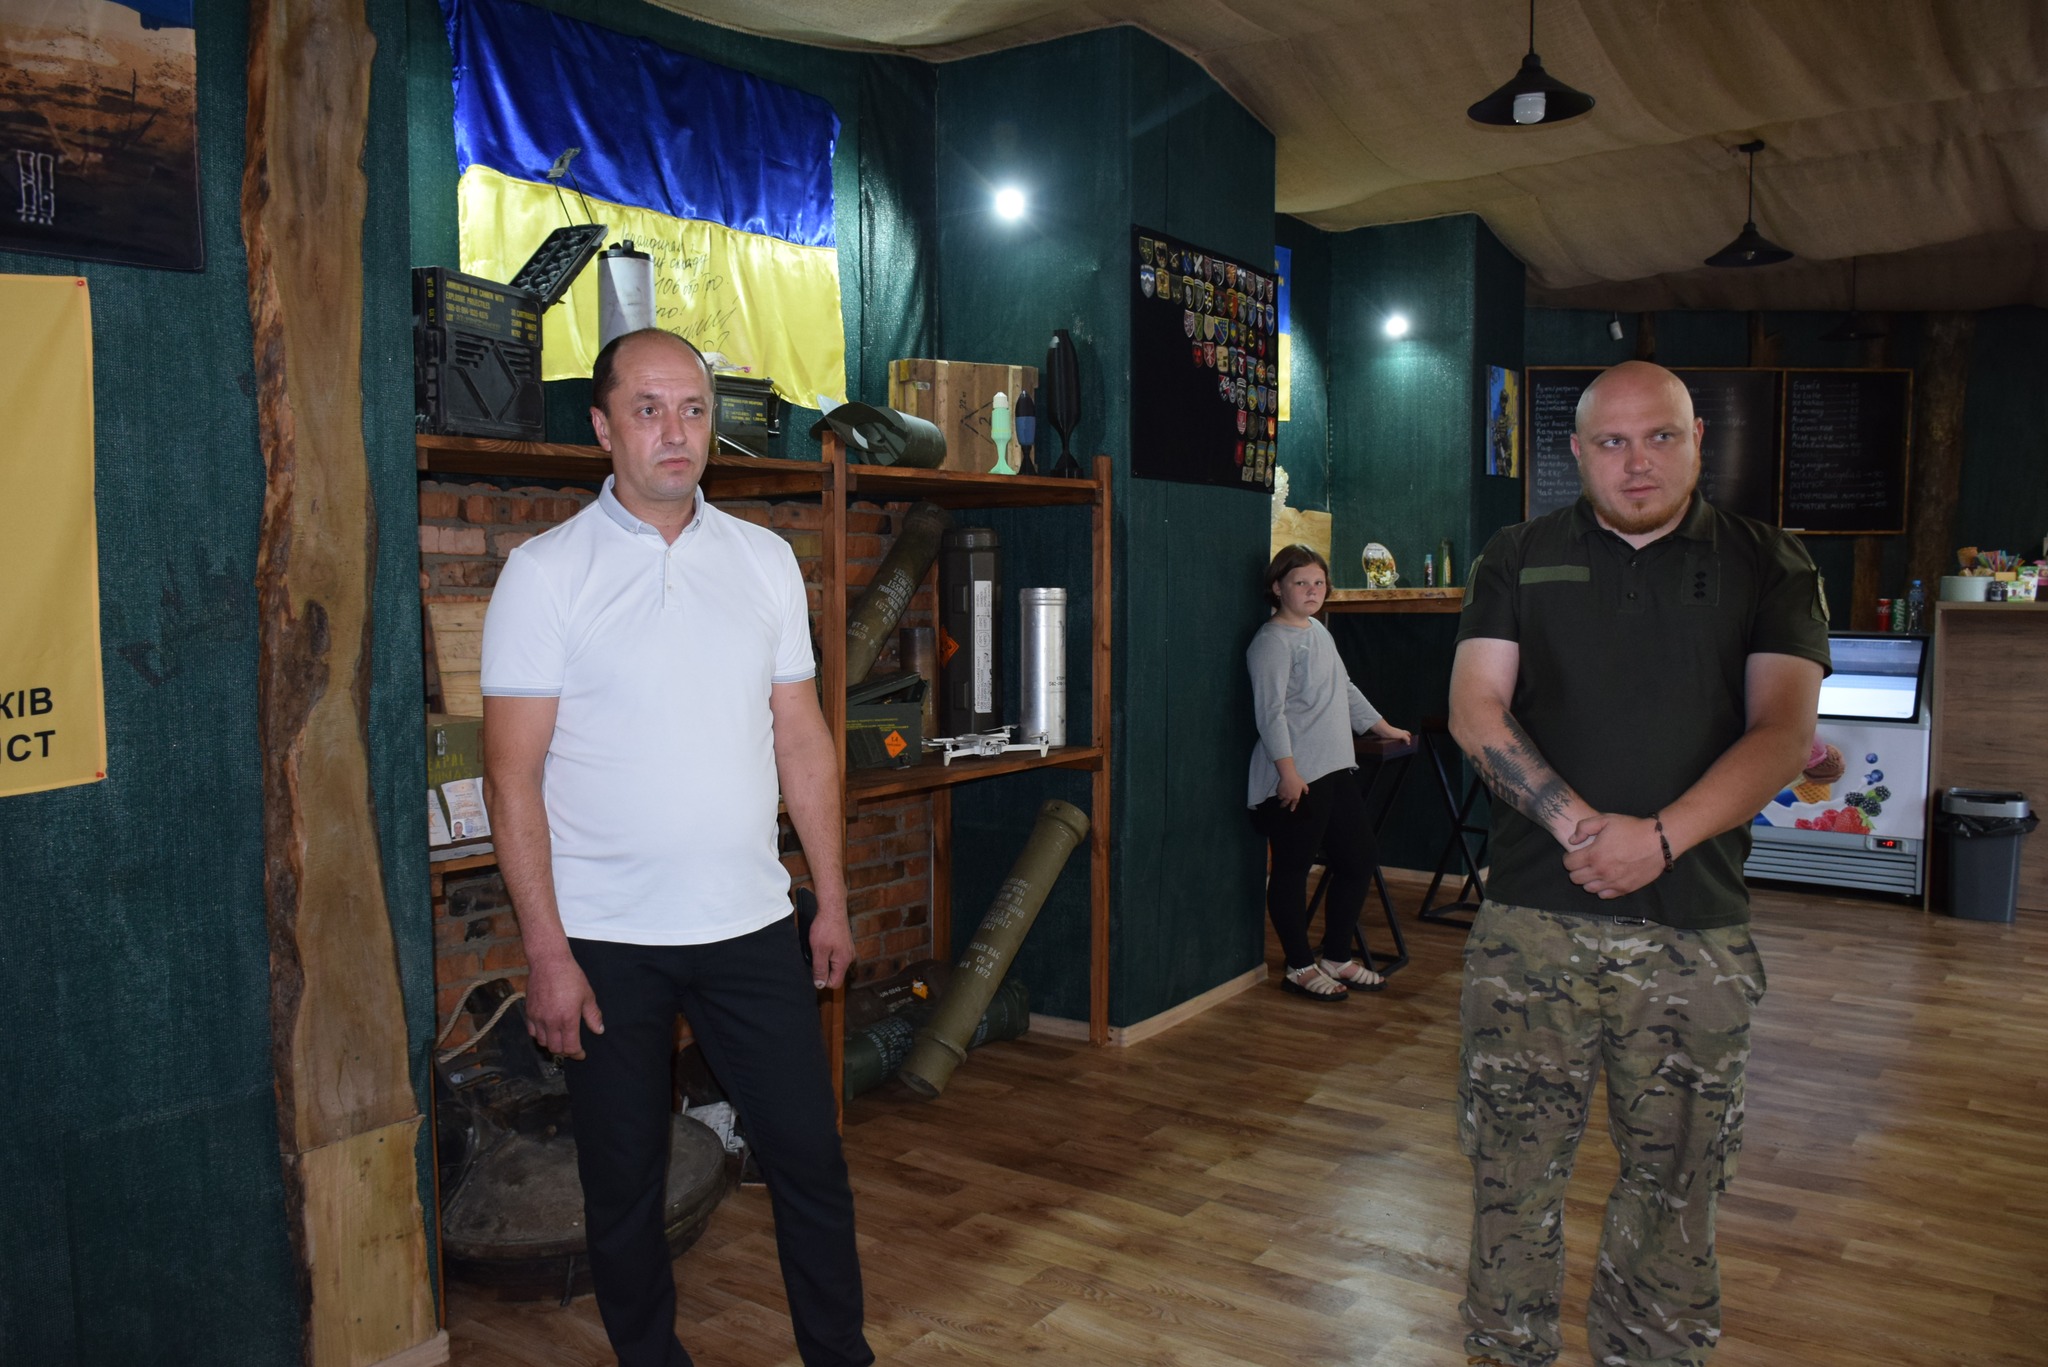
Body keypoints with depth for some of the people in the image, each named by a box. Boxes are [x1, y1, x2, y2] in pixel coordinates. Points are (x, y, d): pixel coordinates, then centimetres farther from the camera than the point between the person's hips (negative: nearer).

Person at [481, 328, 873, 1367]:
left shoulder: (764, 559, 6)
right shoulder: (546, 571, -6)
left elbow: (802, 740, 9)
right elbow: (513, 774, -8)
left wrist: (831, 901, 8)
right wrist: (546, 951, -12)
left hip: (751, 927, 3)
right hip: (607, 940, -3)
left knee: (809, 1156, 10)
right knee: (624, 1181, 12)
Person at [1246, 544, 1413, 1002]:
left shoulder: (1319, 631, 18)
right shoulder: (1272, 641, -11)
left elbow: (1345, 690, 29)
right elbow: (1270, 711, -18)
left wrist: (1383, 727, 32)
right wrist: (1287, 771, -23)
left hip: (1335, 771, 10)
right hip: (1294, 779, -10)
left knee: (1359, 861, 13)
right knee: (1292, 870, 1)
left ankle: (1336, 958, 27)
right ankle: (1300, 968, 13)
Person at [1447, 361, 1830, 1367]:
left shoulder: (1769, 568, 7)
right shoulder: (1518, 562, 9)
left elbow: (1784, 729, -3)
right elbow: (1475, 710, -1)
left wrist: (1661, 837, -16)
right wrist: (1577, 825, -14)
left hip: (1696, 932, 0)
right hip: (1532, 917, 0)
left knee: (1675, 1173, 9)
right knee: (1515, 1164, 4)